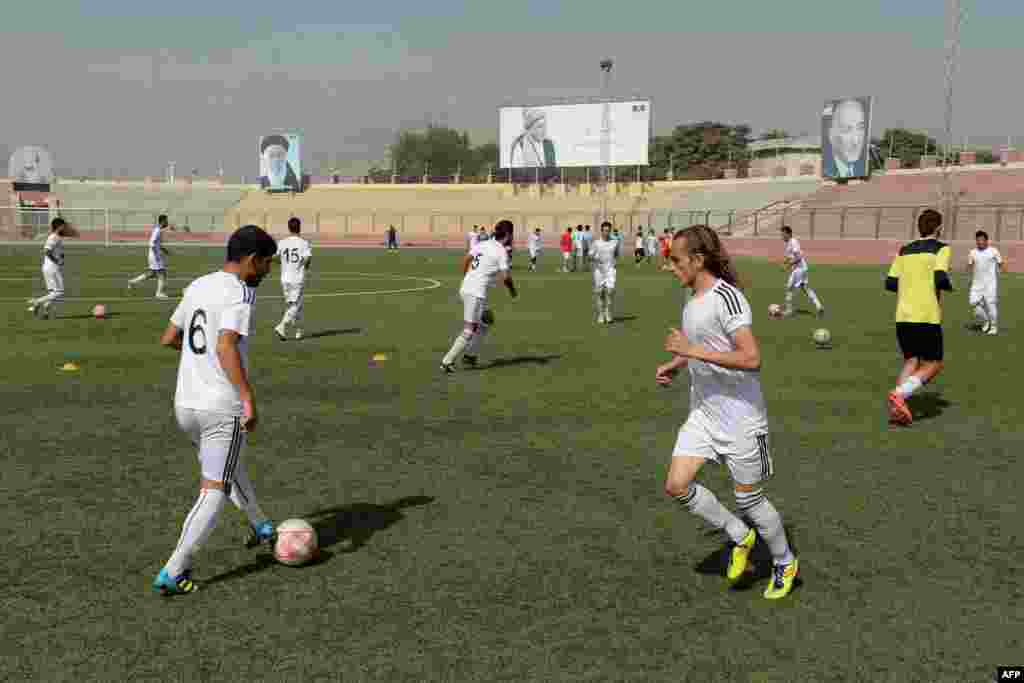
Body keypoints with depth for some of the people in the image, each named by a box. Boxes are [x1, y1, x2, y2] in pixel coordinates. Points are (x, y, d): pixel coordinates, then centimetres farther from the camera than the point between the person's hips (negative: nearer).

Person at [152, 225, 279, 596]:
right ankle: (173, 573, 2)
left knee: (229, 465, 29)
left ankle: (261, 527, 43)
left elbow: (168, 338, 19)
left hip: (185, 403, 8)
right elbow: (227, 347, -28)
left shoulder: (198, 286, 10)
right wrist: (249, 398, -29)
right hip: (223, 408, -8)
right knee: (213, 492, 4)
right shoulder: (239, 293, -14)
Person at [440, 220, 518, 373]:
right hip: (476, 294, -9)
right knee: (469, 331, -4)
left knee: (487, 321, 23)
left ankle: (471, 356, 24)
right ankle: (447, 362, -4)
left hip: (465, 289, 9)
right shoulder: (501, 251, -9)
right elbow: (505, 276, -14)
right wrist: (513, 291, 5)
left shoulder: (482, 245, 11)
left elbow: (466, 260, 17)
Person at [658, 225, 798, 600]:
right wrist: (675, 365, 8)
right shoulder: (692, 300, 7)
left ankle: (785, 562, 33)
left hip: (740, 418, -8)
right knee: (677, 485, -3)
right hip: (703, 414, 8)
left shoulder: (726, 297, -21)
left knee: (748, 497, 6)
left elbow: (751, 359, -28)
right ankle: (740, 536, 20)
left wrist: (693, 350, -28)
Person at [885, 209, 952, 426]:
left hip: (903, 316, 5)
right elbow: (940, 278, -16)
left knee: (911, 361, 17)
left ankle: (897, 406, 1)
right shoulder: (941, 248, -1)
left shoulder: (905, 250, 13)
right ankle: (900, 393, -16)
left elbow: (890, 283, 8)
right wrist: (949, 286, 6)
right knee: (933, 365, 7)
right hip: (927, 317, -5)